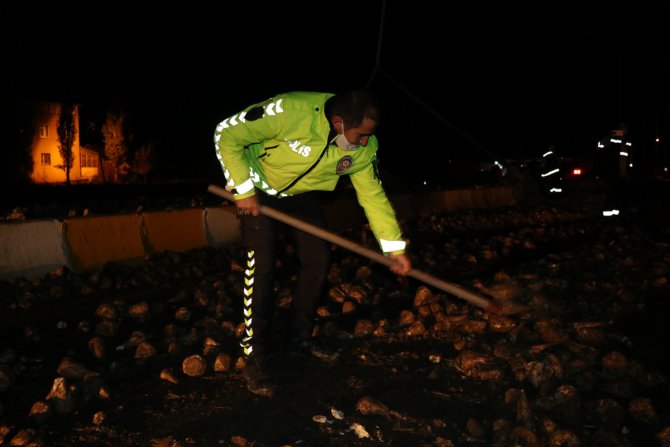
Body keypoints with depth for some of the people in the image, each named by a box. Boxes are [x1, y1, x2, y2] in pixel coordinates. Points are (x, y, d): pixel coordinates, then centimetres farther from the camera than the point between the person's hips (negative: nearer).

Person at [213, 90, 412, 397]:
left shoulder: (364, 148, -20)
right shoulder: (291, 111, -38)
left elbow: (373, 195, -7)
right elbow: (226, 134, -29)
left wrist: (394, 247, -9)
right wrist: (243, 189, -27)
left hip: (301, 193, 5)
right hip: (258, 189, -5)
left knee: (318, 259, 0)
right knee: (261, 266, -14)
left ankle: (300, 337, 21)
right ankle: (254, 356, -2)